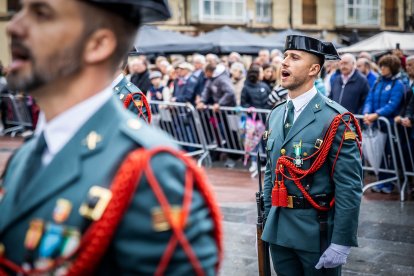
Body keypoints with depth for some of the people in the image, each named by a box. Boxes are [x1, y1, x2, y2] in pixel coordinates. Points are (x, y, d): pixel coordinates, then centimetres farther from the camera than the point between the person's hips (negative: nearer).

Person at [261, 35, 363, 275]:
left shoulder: (335, 118, -14)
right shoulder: (275, 115, 7)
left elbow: (350, 188, -16)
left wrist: (341, 243, -17)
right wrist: (267, 219, 13)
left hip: (317, 232, -6)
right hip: (279, 231, 6)